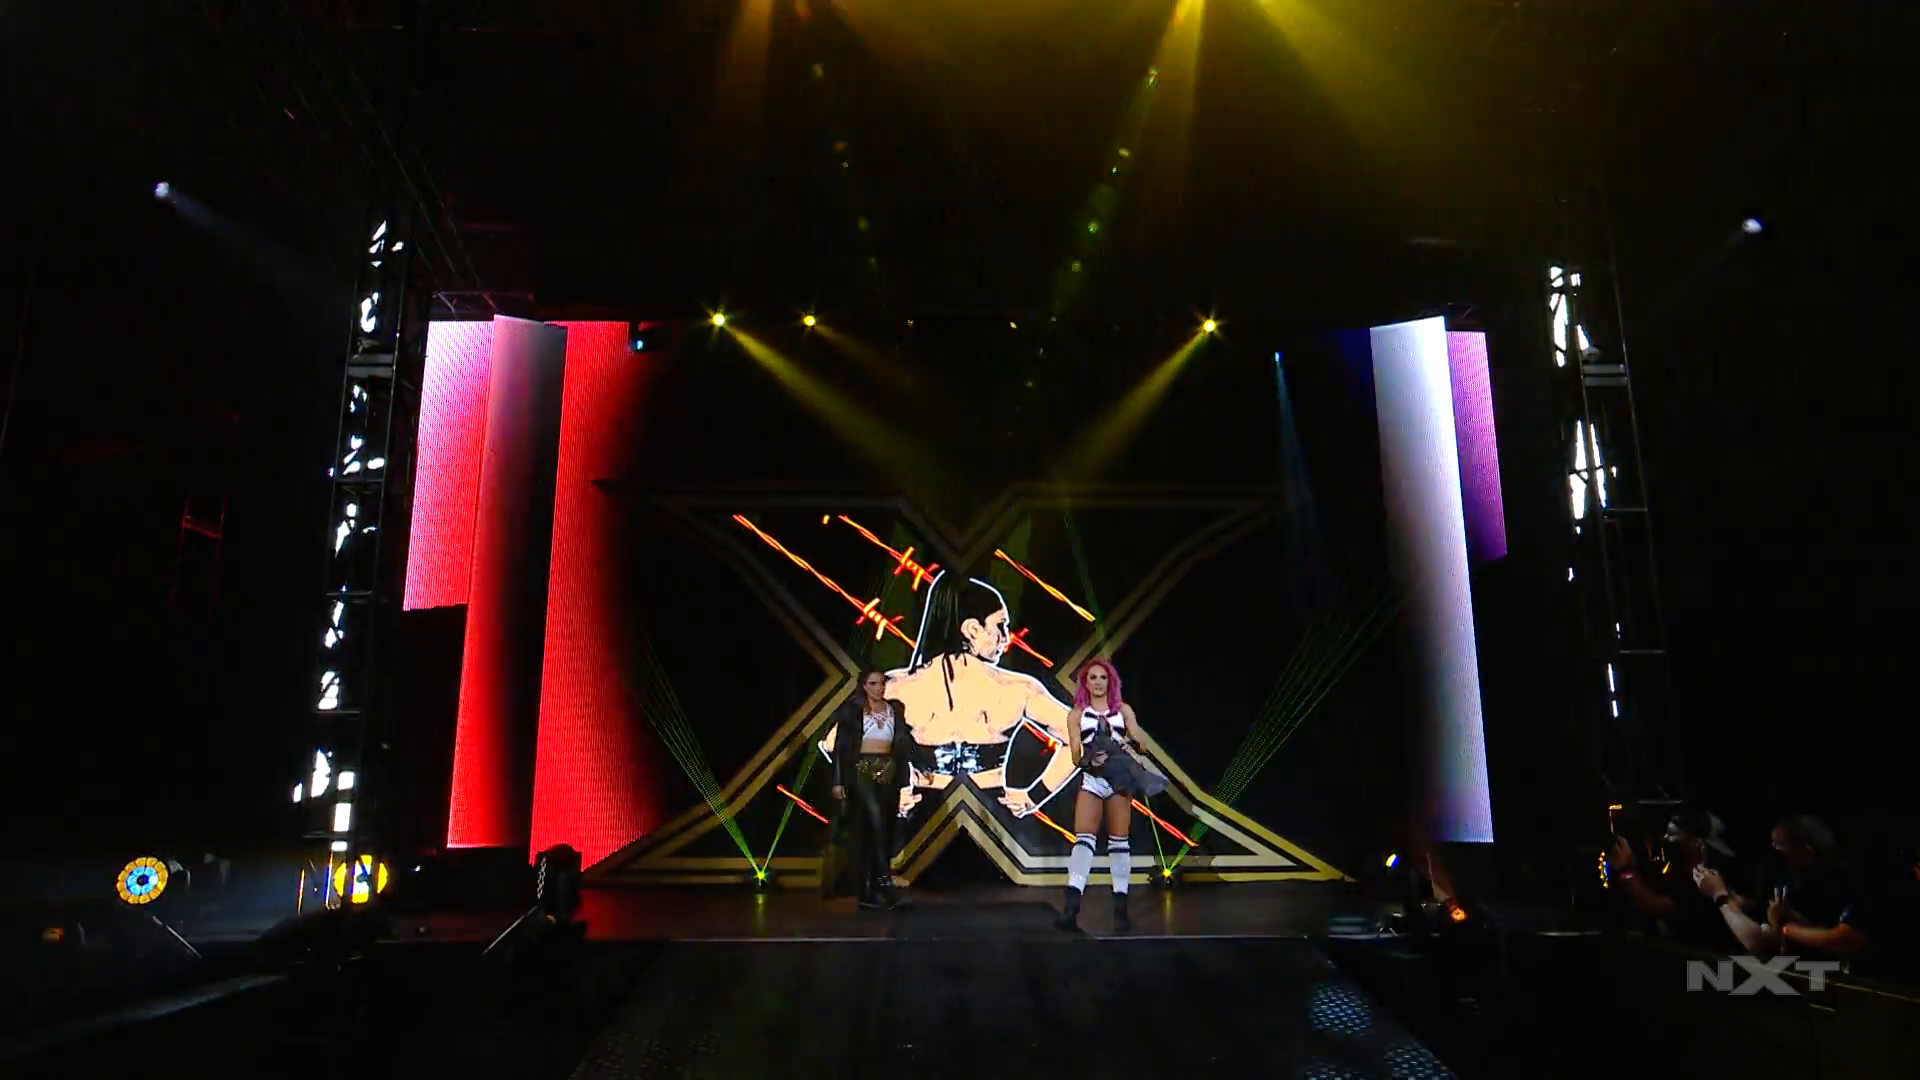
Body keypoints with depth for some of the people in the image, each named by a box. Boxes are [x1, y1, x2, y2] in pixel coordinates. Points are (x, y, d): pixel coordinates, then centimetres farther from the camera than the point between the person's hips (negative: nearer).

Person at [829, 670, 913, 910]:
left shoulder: (895, 710, 10)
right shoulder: (852, 710, 0)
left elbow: (902, 745, 13)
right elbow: (840, 747, -1)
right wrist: (838, 781, -6)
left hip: (888, 773, 4)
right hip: (862, 772, -4)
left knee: (884, 830, 4)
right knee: (876, 825, -21)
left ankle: (870, 891, 11)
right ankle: (885, 883, -22)